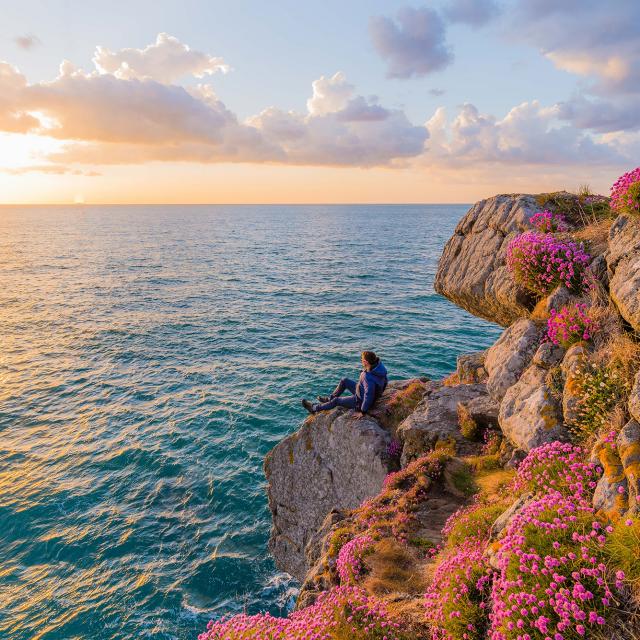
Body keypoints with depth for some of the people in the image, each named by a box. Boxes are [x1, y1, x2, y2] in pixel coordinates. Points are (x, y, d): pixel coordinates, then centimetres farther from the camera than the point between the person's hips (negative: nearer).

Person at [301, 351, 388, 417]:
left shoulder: (369, 377, -40)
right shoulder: (379, 364, -15)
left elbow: (368, 396, -37)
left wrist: (363, 411, -25)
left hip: (361, 401, -8)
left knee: (336, 400, 6)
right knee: (344, 381, 16)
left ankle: (314, 408, 26)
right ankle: (329, 398, 35)